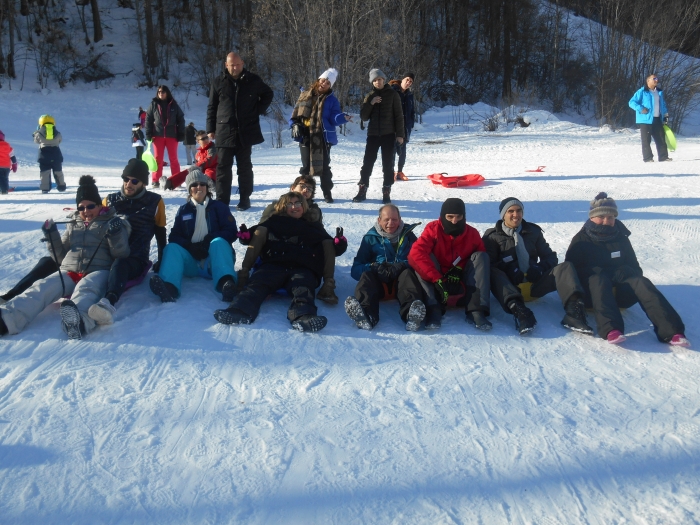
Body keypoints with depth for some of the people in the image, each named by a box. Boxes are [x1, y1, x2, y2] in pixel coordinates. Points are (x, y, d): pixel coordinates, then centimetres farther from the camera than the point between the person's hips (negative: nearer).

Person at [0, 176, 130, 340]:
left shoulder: (112, 223, 12)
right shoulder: (73, 225, 25)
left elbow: (122, 256, 3)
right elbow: (60, 257, 25)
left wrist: (116, 235, -14)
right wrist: (51, 236, 11)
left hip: (98, 271, -4)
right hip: (69, 272, 4)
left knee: (85, 289, -40)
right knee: (42, 288, -27)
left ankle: (78, 318, -75)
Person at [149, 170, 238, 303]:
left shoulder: (219, 207, 13)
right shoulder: (184, 210, 18)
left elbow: (231, 232, 1)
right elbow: (174, 236, 8)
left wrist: (210, 240, -17)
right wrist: (191, 247, -14)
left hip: (214, 261, -2)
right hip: (192, 262, 2)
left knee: (219, 242, -32)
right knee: (172, 248, -24)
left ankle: (226, 283, -62)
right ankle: (169, 286, -55)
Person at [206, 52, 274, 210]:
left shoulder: (253, 80, 4)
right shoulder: (218, 82, 5)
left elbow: (268, 94, 18)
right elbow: (211, 107, 9)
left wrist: (258, 110, 5)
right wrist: (211, 129, 4)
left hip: (246, 132, 0)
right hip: (224, 131, 1)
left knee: (244, 167, 6)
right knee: (223, 167, 0)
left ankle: (245, 199, 13)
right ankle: (222, 201, 5)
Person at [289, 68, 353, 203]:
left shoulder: (332, 100, 1)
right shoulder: (305, 95, 7)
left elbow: (334, 118, -7)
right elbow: (296, 112, 12)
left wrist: (343, 117, -27)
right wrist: (295, 125, -4)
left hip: (323, 137, -2)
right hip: (305, 136, 2)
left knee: (323, 166, 3)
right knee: (306, 166, 9)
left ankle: (327, 192, 15)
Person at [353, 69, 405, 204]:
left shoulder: (392, 94, 2)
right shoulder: (370, 96, 9)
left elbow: (399, 115, 0)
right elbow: (363, 116, 4)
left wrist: (400, 134, -7)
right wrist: (371, 103, -11)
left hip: (388, 134, -2)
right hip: (373, 134, 2)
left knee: (388, 164, 1)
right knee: (367, 162, 1)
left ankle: (386, 192, 6)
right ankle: (362, 190, 8)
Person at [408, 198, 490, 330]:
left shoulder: (472, 233, -4)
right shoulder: (433, 229, -14)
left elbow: (481, 259, 4)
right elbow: (415, 254, -29)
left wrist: (459, 268, -15)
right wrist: (437, 280, -37)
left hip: (462, 285, 2)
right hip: (437, 285, -2)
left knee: (480, 256, -15)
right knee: (425, 258, -25)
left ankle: (477, 310, -29)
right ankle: (433, 310, -39)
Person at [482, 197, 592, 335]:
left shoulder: (533, 231, 17)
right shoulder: (492, 236, 9)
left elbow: (550, 257, 15)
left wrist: (540, 268, -7)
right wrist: (510, 271, -21)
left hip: (534, 283, 3)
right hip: (510, 286, -3)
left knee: (565, 267, -19)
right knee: (492, 272, -34)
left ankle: (574, 312, -42)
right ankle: (518, 310, -58)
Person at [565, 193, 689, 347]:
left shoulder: (621, 239, 14)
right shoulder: (581, 240, 4)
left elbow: (634, 267, 19)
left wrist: (635, 281, -3)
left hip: (618, 292, 3)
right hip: (593, 293, -3)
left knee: (641, 282, -28)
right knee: (598, 278, -37)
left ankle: (670, 331, -47)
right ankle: (611, 329, -60)